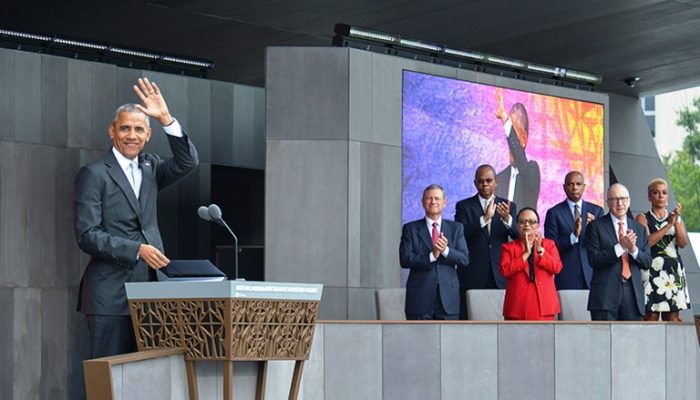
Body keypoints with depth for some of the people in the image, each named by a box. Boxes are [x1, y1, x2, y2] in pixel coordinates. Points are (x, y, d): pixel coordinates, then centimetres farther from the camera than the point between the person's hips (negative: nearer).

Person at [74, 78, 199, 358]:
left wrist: (166, 119, -11)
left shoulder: (150, 167, 16)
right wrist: (137, 249, -16)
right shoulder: (94, 175, -1)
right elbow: (87, 235, -8)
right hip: (111, 291, -5)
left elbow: (188, 163, -1)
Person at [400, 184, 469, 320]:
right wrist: (431, 256, -18)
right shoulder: (411, 229, 6)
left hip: (448, 298, 2)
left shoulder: (456, 228, 11)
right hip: (420, 297, -2)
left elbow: (464, 259, 3)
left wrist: (446, 250, -15)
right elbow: (405, 259, -5)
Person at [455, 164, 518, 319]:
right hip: (472, 277, -1)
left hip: (500, 276, 1)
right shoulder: (464, 206, 5)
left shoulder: (506, 206, 10)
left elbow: (519, 236, -2)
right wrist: (485, 218, -24)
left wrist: (507, 219, -23)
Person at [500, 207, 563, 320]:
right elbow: (505, 270, -7)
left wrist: (540, 251, -12)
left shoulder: (549, 244, 13)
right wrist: (526, 254, -9)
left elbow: (557, 268, -1)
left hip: (543, 304, 1)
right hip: (518, 305, -1)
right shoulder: (508, 247, 10)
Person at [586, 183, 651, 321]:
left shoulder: (639, 228, 15)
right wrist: (620, 247, -16)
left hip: (633, 294, 4)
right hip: (605, 293, -4)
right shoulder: (596, 226, 2)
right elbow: (594, 260, -8)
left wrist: (633, 249, -10)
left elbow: (647, 263, 10)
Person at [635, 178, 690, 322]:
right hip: (652, 270, -4)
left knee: (673, 318, 1)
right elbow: (646, 242, -12)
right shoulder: (643, 218, 4)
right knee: (651, 317, -8)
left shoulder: (676, 217, 16)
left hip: (673, 271, 4)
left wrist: (676, 222, -12)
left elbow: (683, 243, 2)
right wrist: (668, 225, -13)